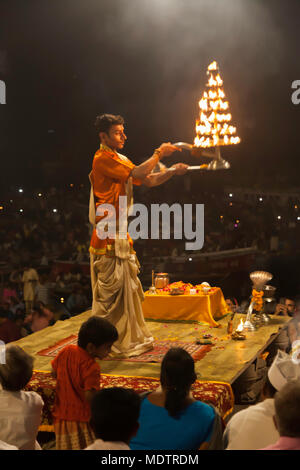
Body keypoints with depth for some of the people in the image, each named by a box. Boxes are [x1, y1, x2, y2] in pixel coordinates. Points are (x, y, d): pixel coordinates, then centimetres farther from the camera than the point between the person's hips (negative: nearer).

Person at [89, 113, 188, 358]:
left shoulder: (119, 160, 18)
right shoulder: (103, 158, -12)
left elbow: (150, 180, 15)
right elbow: (138, 173, -21)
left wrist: (172, 170, -1)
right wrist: (159, 154, -9)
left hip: (120, 232, 10)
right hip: (109, 235, -10)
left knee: (127, 285, 14)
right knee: (112, 287, -5)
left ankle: (131, 337, 25)